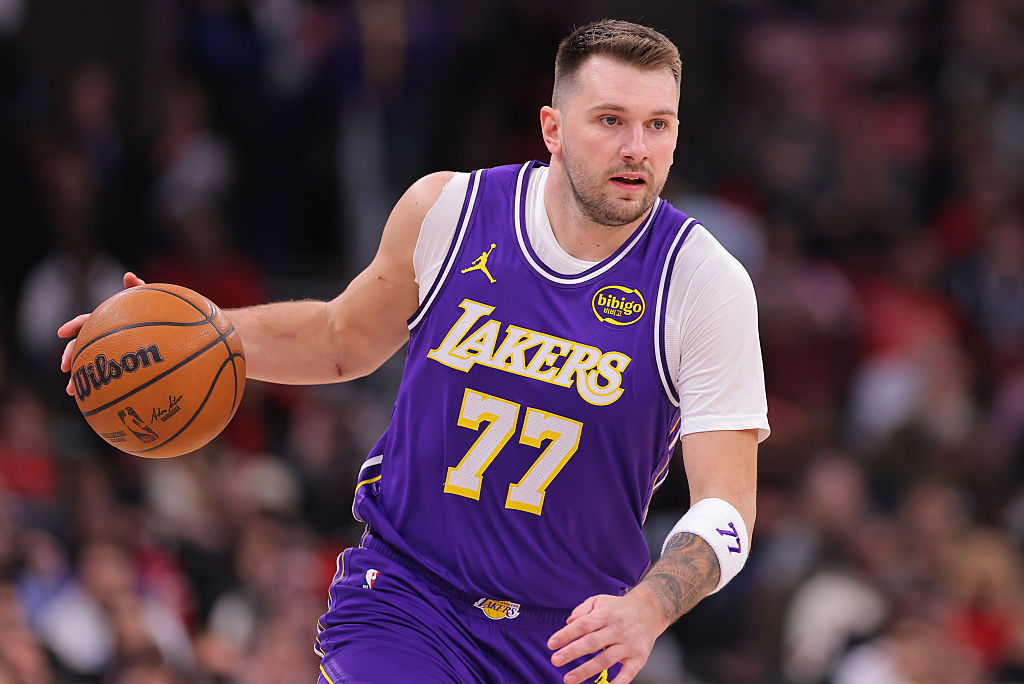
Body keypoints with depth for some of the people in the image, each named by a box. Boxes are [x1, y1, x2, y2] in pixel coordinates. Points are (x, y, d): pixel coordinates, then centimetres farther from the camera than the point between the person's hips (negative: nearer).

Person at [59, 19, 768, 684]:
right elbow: (345, 338, 15)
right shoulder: (445, 210, -5)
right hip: (405, 594, 0)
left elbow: (727, 507, -17)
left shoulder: (706, 285, -12)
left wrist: (648, 610, -36)